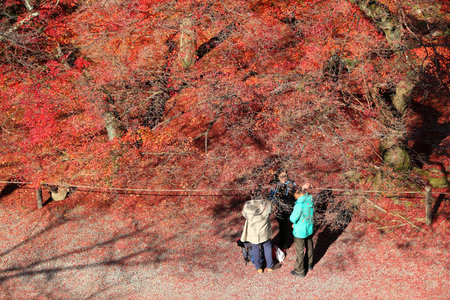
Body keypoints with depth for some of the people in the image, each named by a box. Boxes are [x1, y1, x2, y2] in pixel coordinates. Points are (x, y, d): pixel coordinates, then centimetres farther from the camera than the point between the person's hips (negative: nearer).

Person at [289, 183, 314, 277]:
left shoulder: (300, 204, -32)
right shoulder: (310, 198, -10)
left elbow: (293, 218, -23)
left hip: (300, 232, -7)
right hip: (310, 228, 7)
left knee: (300, 251, 11)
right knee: (309, 246, 25)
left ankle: (300, 271, 26)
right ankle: (309, 265, 46)